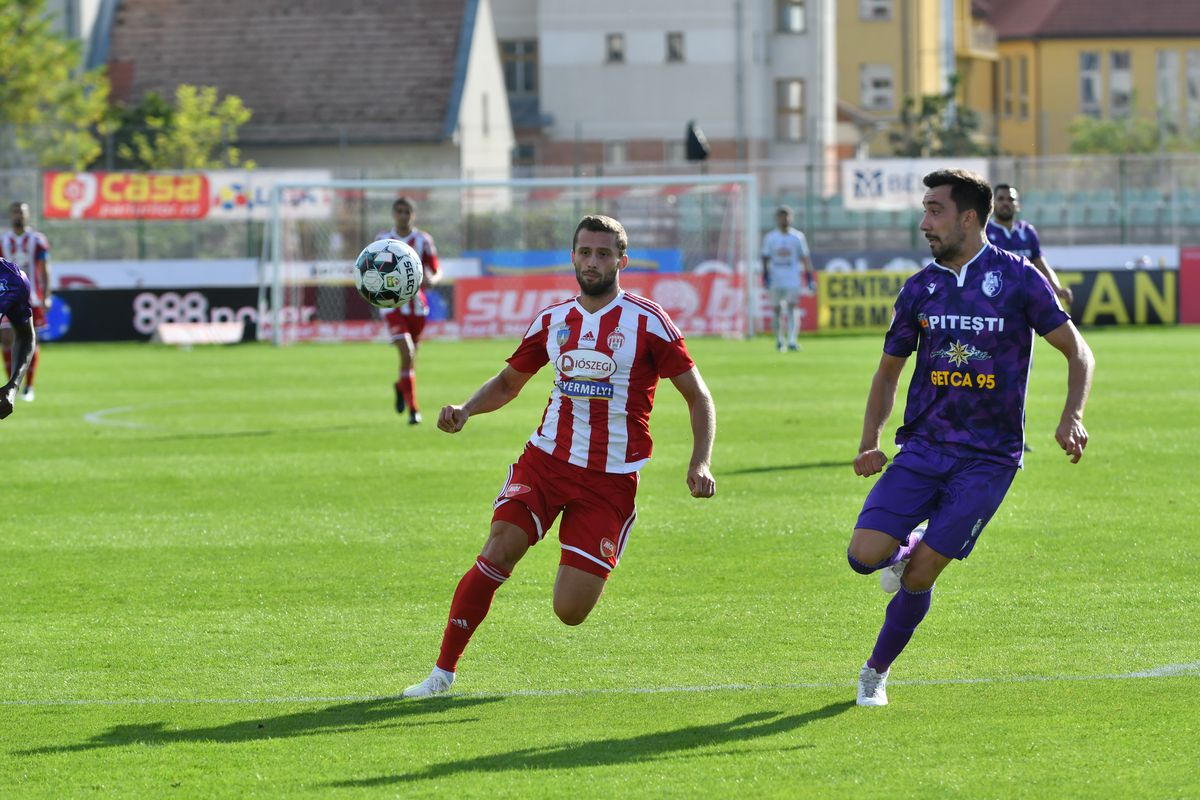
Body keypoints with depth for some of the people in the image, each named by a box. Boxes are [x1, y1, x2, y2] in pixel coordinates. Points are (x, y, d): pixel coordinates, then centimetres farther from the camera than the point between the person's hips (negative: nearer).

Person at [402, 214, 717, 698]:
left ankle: (590, 573, 29)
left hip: (611, 479, -3)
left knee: (569, 612, -9)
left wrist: (701, 463, -16)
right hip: (545, 461, 3)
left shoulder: (647, 322, -5)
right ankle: (444, 670, -8)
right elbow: (508, 383, 21)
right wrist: (465, 410, 1)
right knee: (497, 554, -19)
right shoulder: (552, 322, 7)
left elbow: (697, 395, -2)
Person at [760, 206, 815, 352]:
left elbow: (805, 258, 7)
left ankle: (792, 340, -24)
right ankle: (779, 340, 21)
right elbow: (765, 259, 4)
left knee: (792, 307, -15)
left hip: (793, 280, -1)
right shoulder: (770, 238, 6)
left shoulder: (798, 237, 5)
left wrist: (809, 278, 2)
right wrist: (766, 277, -7)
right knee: (776, 309, 7)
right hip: (775, 280, 1)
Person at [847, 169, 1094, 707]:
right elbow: (888, 371, 17)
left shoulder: (1017, 279, -5)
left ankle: (876, 671, 12)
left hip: (989, 458, -3)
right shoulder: (919, 290, 6)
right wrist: (869, 444, 3)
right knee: (864, 555, -14)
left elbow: (1077, 351, 0)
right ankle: (907, 548, 22)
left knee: (920, 574, -11)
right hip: (923, 448, 3)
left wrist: (1072, 415, -18)